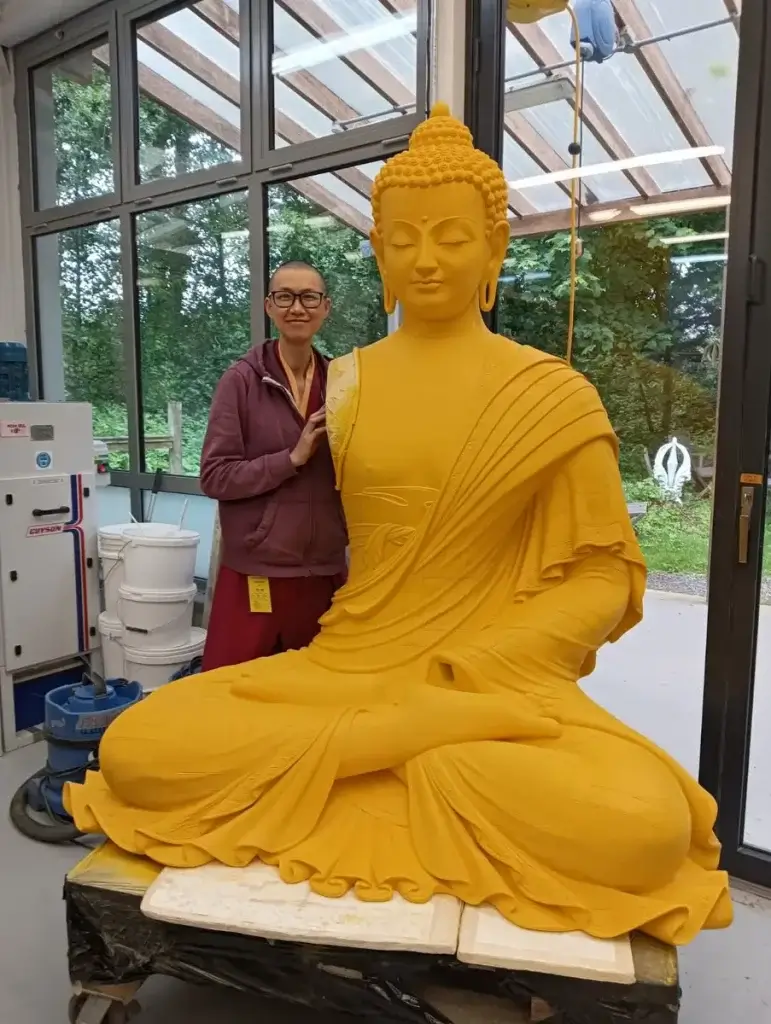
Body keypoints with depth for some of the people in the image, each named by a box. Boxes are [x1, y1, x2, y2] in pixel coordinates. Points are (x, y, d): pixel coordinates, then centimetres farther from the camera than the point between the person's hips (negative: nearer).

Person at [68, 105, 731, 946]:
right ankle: (395, 749, -8)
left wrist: (468, 673, -13)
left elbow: (608, 572, -2)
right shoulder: (340, 385, 6)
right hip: (336, 670, 2)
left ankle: (347, 760, -13)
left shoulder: (554, 397, -2)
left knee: (643, 825, -30)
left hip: (493, 683, -1)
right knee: (135, 752, -18)